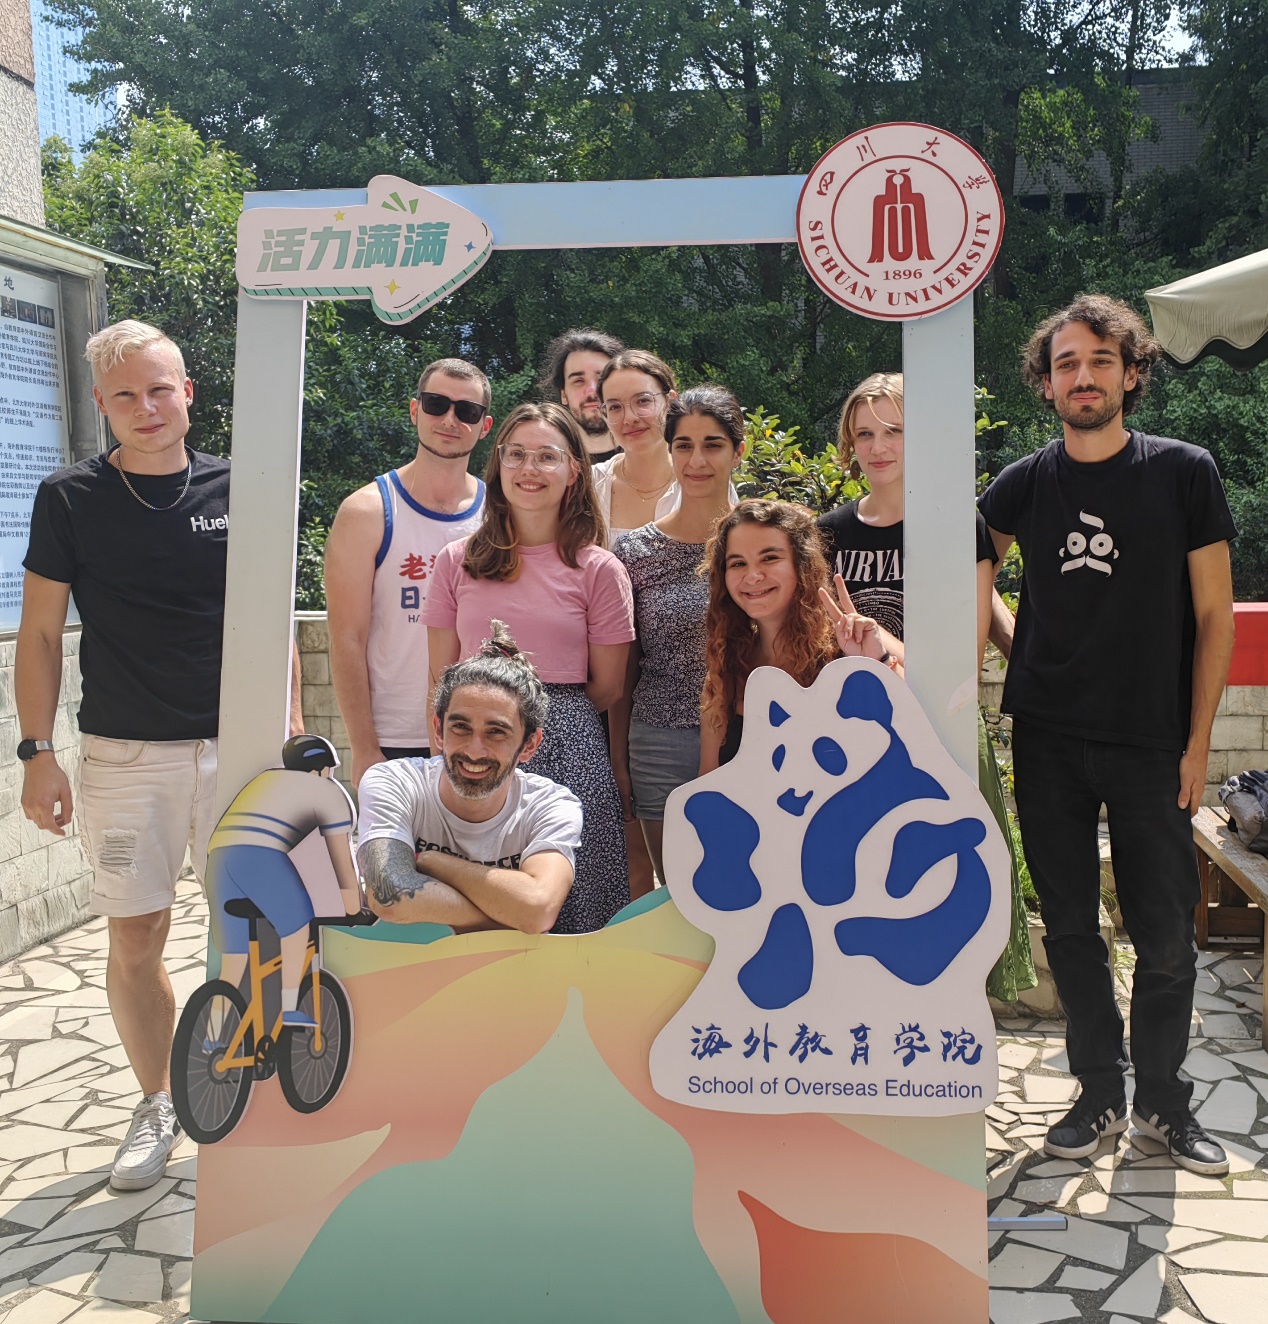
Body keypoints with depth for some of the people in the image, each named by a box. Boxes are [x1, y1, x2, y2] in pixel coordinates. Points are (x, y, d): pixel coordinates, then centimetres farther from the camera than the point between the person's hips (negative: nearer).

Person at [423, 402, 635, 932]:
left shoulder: (599, 570, 0)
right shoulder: (457, 561, 7)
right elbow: (441, 679, 9)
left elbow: (606, 689, 5)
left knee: (571, 917, 1)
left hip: (569, 754, -1)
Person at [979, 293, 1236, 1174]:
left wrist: (1197, 744, -5)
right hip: (1048, 743, 2)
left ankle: (1163, 1100, 24)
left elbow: (1214, 614, -1)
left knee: (1165, 937, 4)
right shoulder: (1025, 485, 3)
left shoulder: (1183, 472, -1)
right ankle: (1102, 1093, 25)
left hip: (1151, 744, -2)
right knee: (1071, 927, 9)